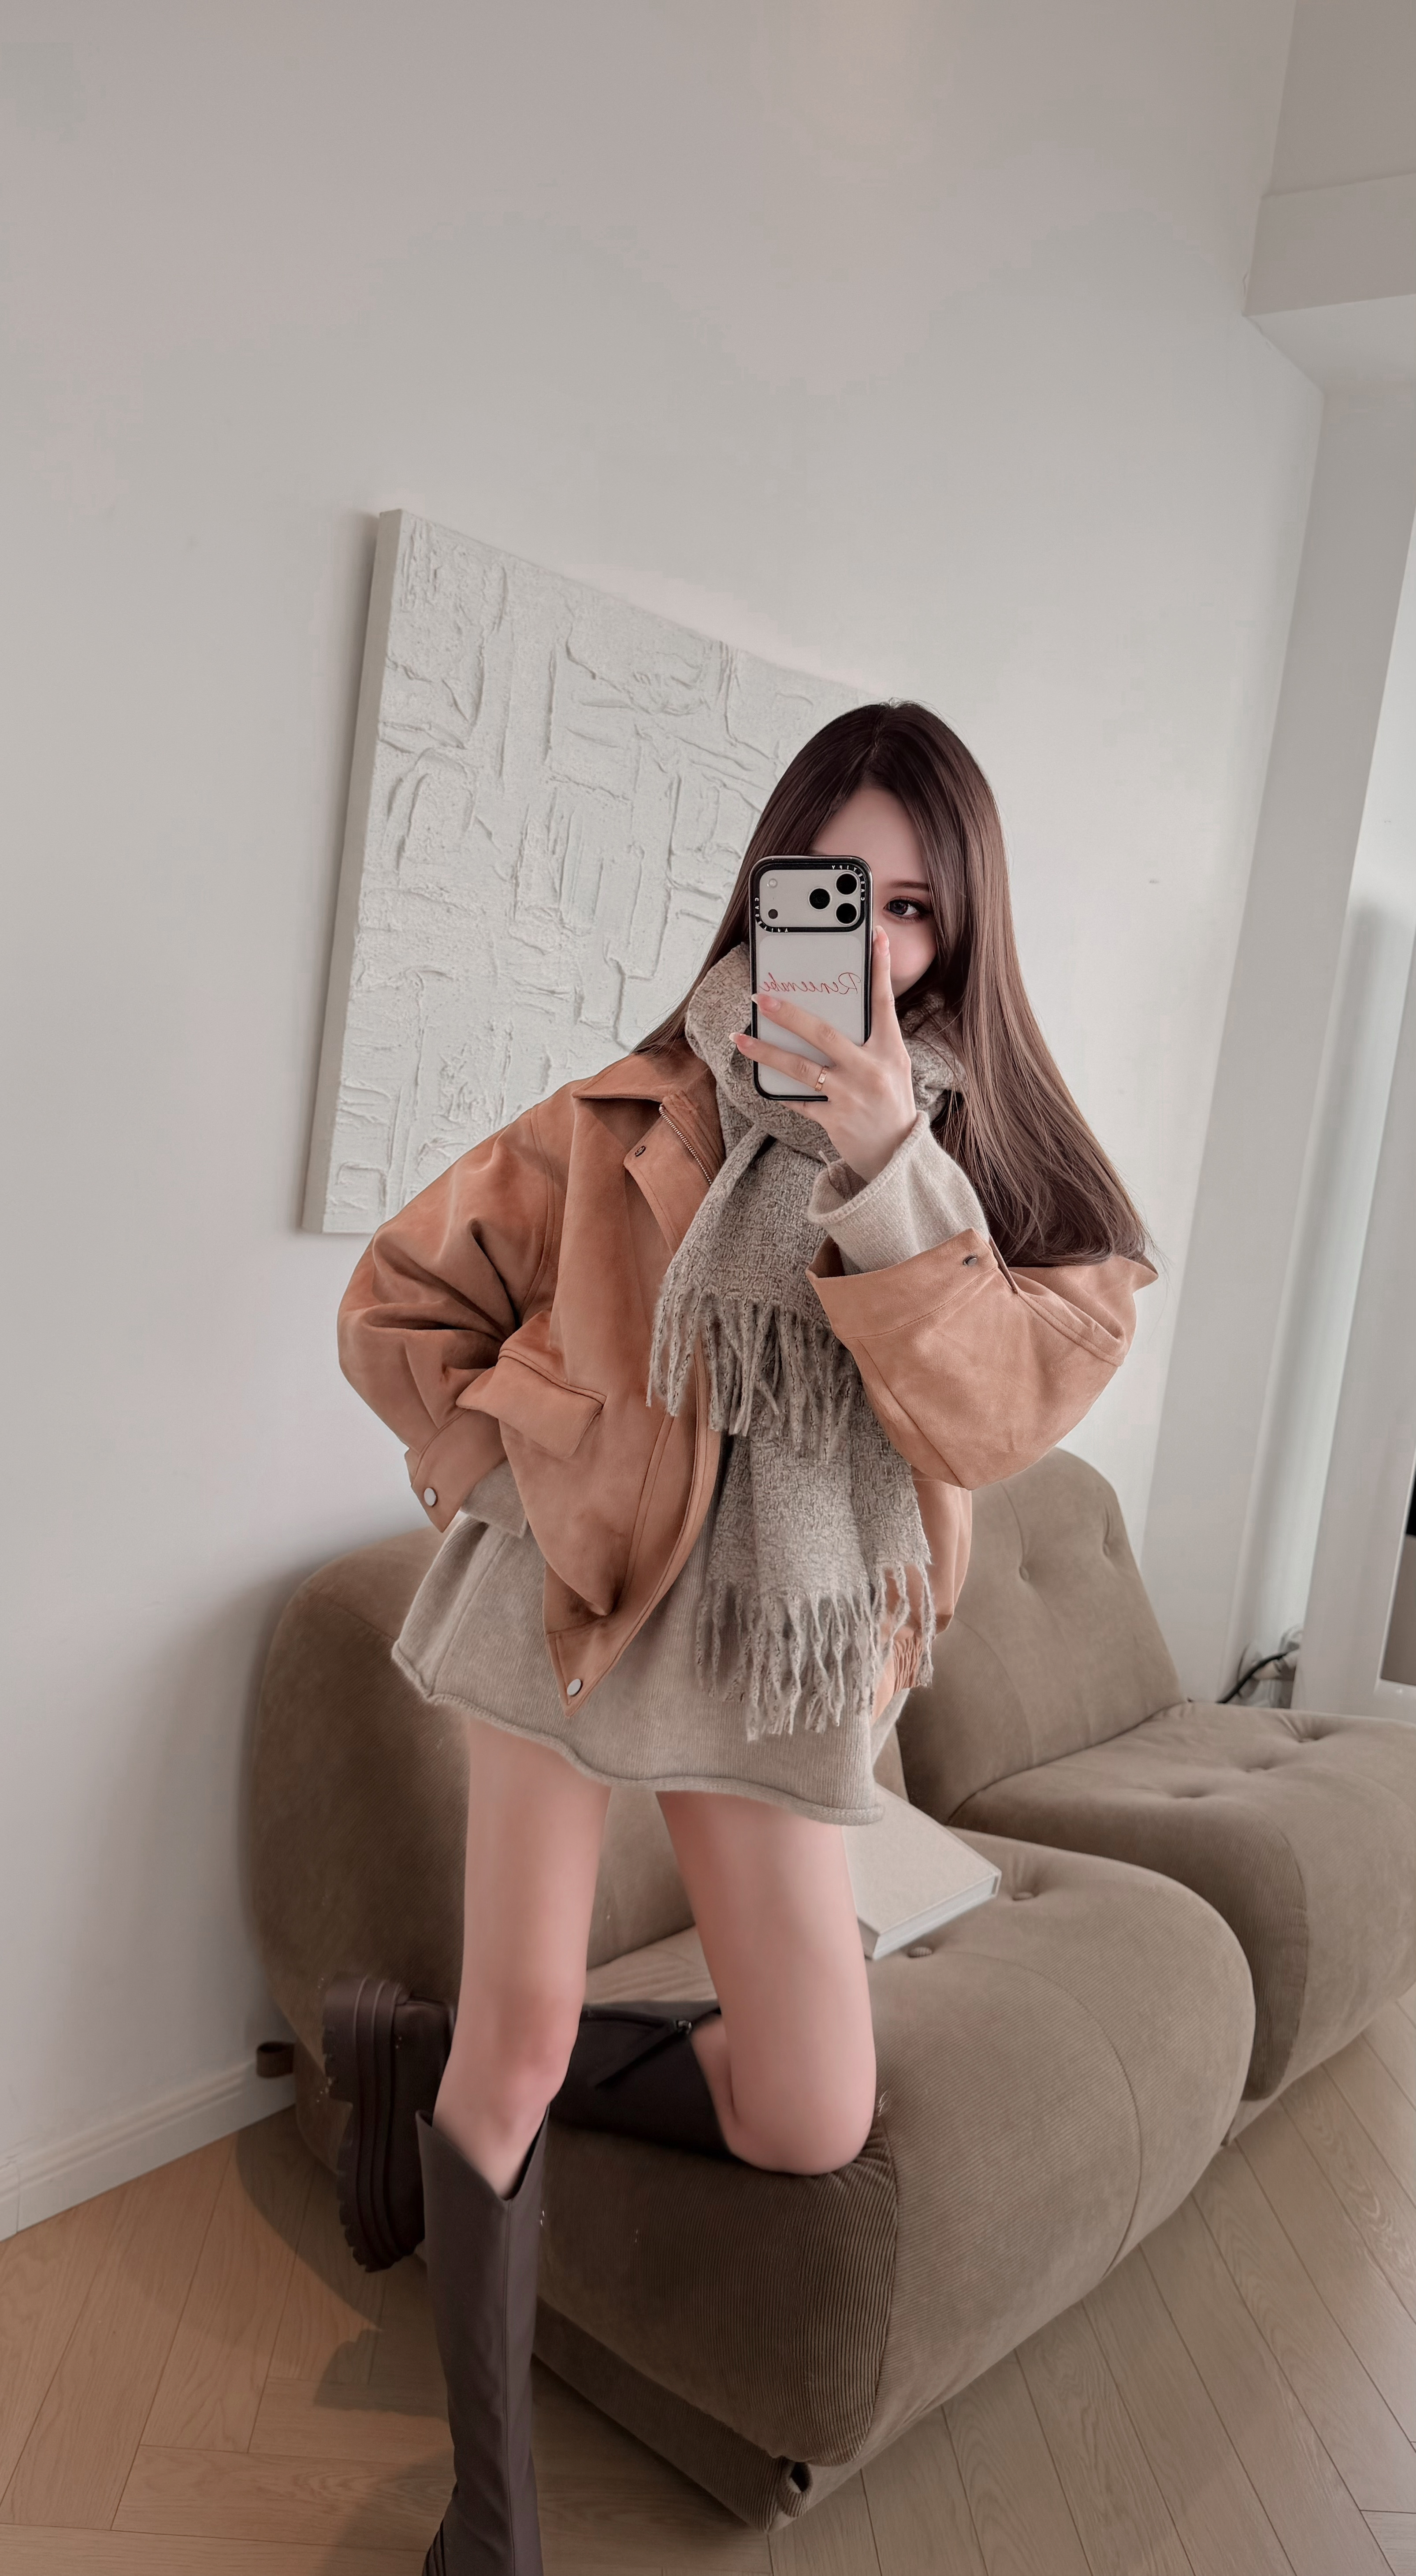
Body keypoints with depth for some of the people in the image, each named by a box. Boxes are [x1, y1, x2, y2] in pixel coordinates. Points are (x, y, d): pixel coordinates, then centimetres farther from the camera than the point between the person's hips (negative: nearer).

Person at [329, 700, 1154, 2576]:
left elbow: (993, 1415, -18)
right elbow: (401, 1304, 3)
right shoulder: (638, 1120, -6)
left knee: (813, 2127, 6)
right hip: (570, 1602, -2)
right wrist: (507, 1471, -5)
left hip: (786, 1653, 3)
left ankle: (428, 2056, 27)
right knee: (524, 2048, -2)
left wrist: (886, 1172, -28)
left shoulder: (1002, 1167, 0)